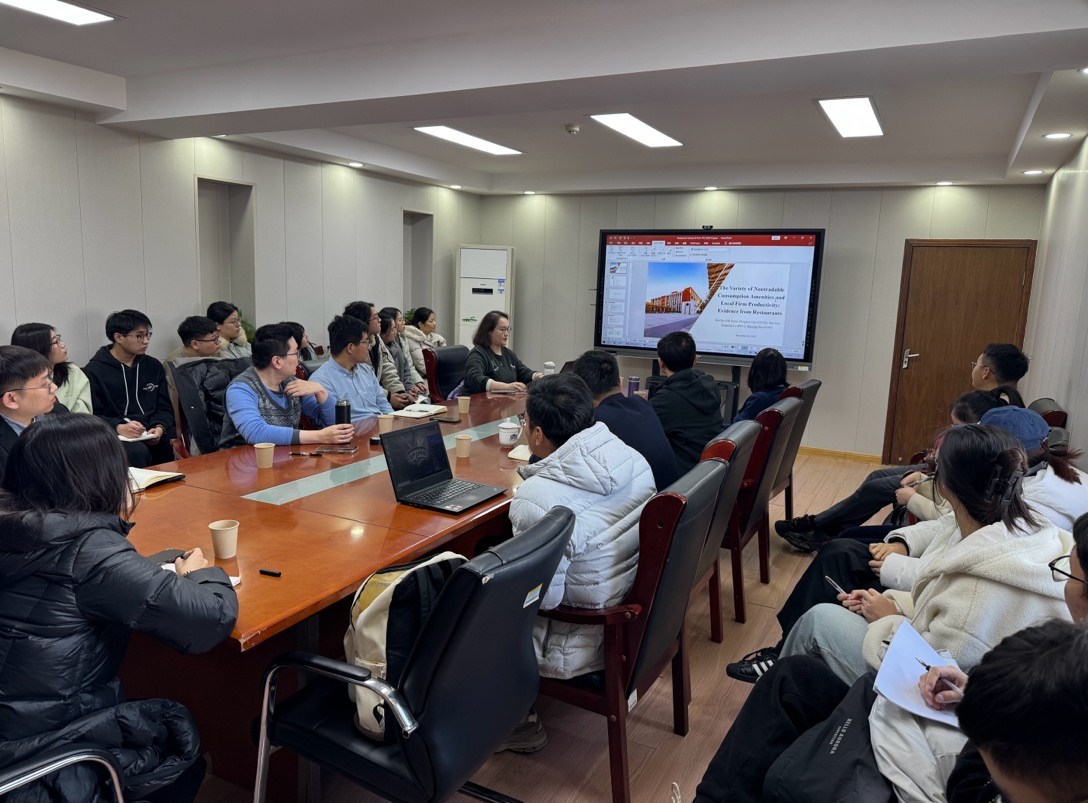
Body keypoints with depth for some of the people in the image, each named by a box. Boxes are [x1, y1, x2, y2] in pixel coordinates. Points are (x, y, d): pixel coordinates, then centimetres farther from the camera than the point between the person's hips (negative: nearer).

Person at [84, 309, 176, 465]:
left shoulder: (154, 366, 16)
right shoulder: (94, 371, 2)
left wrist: (160, 427, -9)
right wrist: (118, 428, -23)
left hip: (152, 434, 4)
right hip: (116, 436, -4)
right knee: (138, 452, -37)